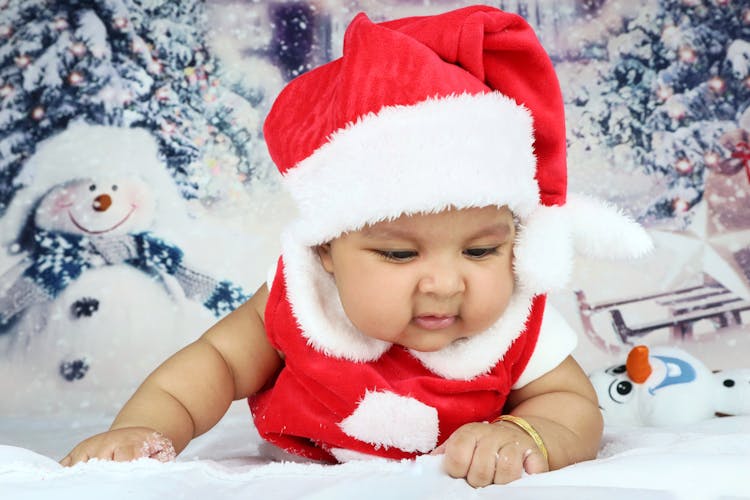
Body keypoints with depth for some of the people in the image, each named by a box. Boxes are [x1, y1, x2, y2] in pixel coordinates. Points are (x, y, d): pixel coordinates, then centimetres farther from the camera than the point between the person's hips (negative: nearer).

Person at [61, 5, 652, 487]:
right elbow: (218, 360, -14)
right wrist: (145, 425, -31)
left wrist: (526, 437, -44)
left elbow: (575, 406, -21)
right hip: (306, 473, 1)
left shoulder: (518, 327, -30)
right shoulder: (297, 306, -29)